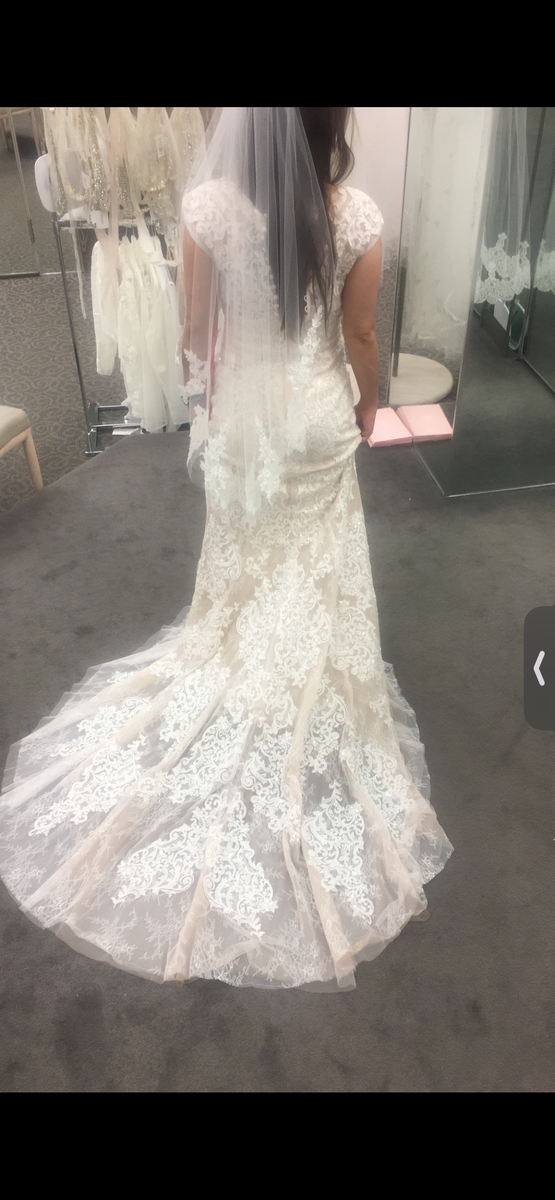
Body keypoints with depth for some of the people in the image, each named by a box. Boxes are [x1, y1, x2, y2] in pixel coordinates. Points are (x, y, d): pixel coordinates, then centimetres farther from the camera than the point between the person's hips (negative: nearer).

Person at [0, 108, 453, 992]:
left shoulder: (209, 205, -12)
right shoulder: (356, 215, -13)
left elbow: (197, 331, -4)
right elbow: (361, 337, -4)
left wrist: (202, 403, 13)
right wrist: (368, 403, 14)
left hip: (240, 419, 1)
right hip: (319, 420, -1)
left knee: (244, 564, 21)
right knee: (316, 573, 16)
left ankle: (237, 665, 42)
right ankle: (308, 694, 34)